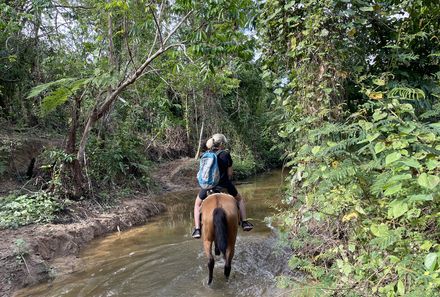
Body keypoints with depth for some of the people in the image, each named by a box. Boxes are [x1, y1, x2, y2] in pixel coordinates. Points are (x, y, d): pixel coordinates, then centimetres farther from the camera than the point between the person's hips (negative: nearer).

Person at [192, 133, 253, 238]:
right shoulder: (226, 154, -8)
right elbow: (230, 173, -5)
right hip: (224, 184, -2)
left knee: (197, 204, 27)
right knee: (240, 199, 26)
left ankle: (197, 229, 17)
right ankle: (244, 222, 26)